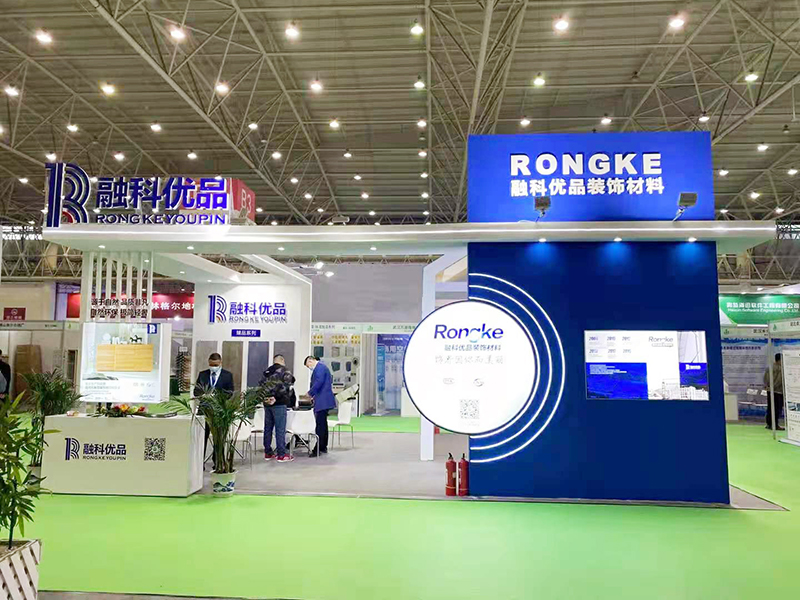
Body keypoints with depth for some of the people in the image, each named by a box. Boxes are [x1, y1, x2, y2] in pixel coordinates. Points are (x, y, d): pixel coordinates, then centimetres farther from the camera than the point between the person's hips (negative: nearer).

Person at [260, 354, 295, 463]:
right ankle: (282, 455, 0)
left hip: (267, 403, 7)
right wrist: (276, 397, -15)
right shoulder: (285, 372, -6)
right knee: (280, 429, -3)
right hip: (279, 404, -7)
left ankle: (268, 453, 19)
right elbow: (285, 387, -17)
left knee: (268, 428, 12)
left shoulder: (267, 372, 14)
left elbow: (261, 386, 8)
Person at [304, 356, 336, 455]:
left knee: (320, 425, -8)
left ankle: (320, 448, -6)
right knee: (322, 424, 15)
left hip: (322, 401, -11)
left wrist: (310, 393, -11)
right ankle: (323, 447, 23)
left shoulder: (319, 367, -11)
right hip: (323, 401, 11)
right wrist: (315, 395, 19)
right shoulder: (321, 366, 20)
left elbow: (319, 382, -22)